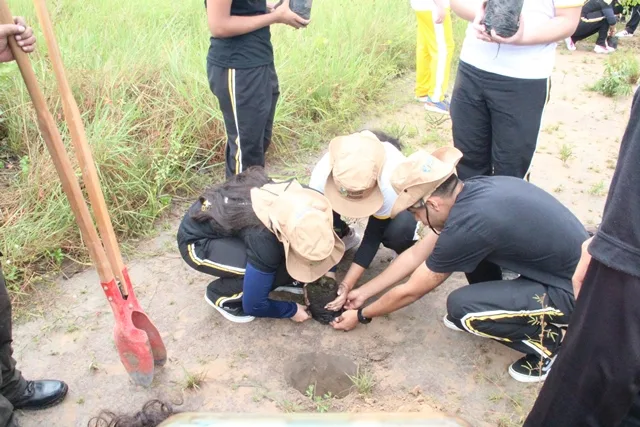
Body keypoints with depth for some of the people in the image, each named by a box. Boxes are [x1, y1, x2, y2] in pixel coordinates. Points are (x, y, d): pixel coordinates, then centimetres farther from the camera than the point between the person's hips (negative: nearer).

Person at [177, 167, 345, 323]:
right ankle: (220, 295, -1)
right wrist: (292, 310, -10)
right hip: (197, 240, -6)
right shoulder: (263, 239, -38)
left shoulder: (302, 198, -22)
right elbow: (253, 305, -24)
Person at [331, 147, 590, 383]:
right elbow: (418, 253, 9)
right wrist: (364, 292, 15)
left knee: (461, 307, -20)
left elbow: (411, 291, -12)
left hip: (574, 290, -8)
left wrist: (361, 315, 5)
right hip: (562, 261, 9)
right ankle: (490, 311, 19)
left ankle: (548, 340, 2)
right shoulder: (472, 190, -2)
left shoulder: (466, 225, -28)